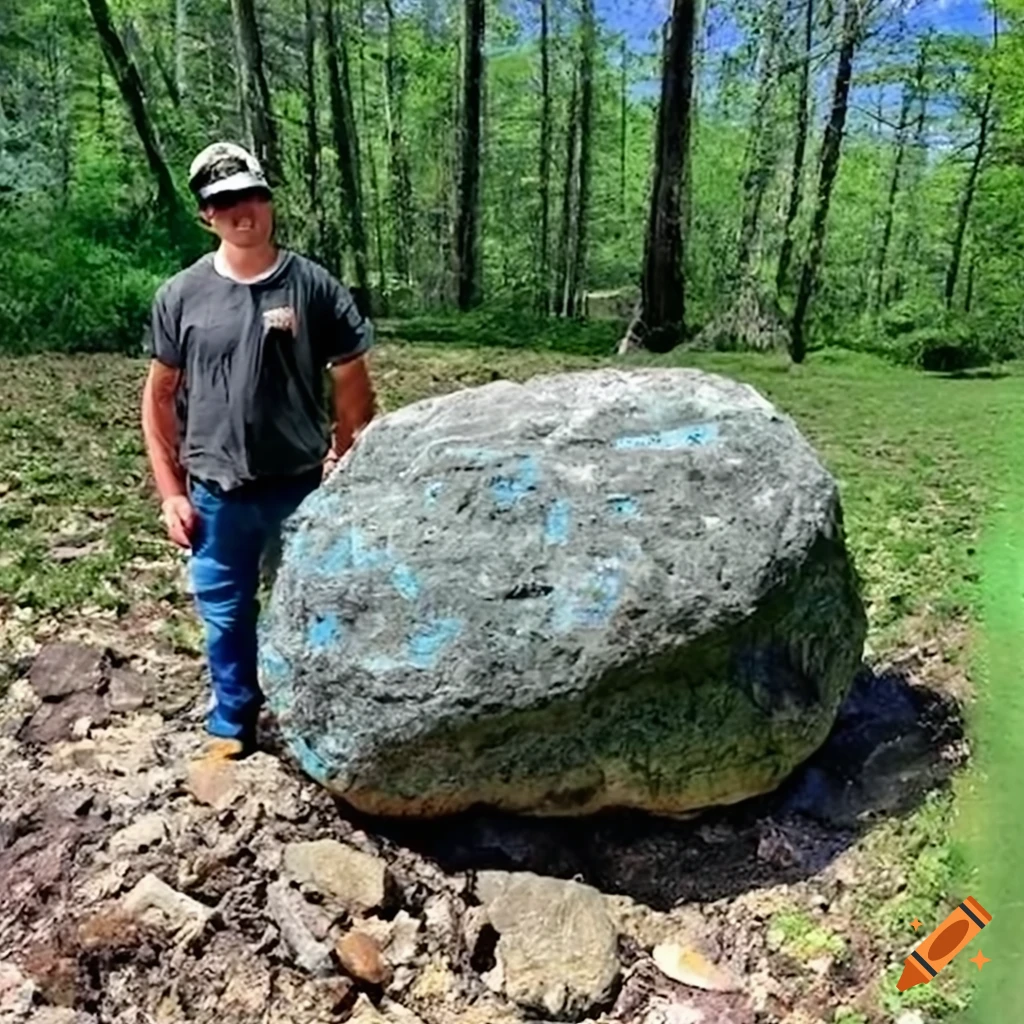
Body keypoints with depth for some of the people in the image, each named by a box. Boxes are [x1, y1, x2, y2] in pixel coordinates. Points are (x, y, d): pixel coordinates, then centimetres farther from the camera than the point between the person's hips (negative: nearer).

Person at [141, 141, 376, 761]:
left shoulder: (313, 286, -5)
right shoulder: (181, 295, 0)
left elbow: (353, 386, 1)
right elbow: (159, 397, 7)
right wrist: (172, 492, 3)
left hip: (303, 490, -1)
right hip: (217, 496, 2)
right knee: (226, 619, 15)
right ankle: (231, 730, 35)